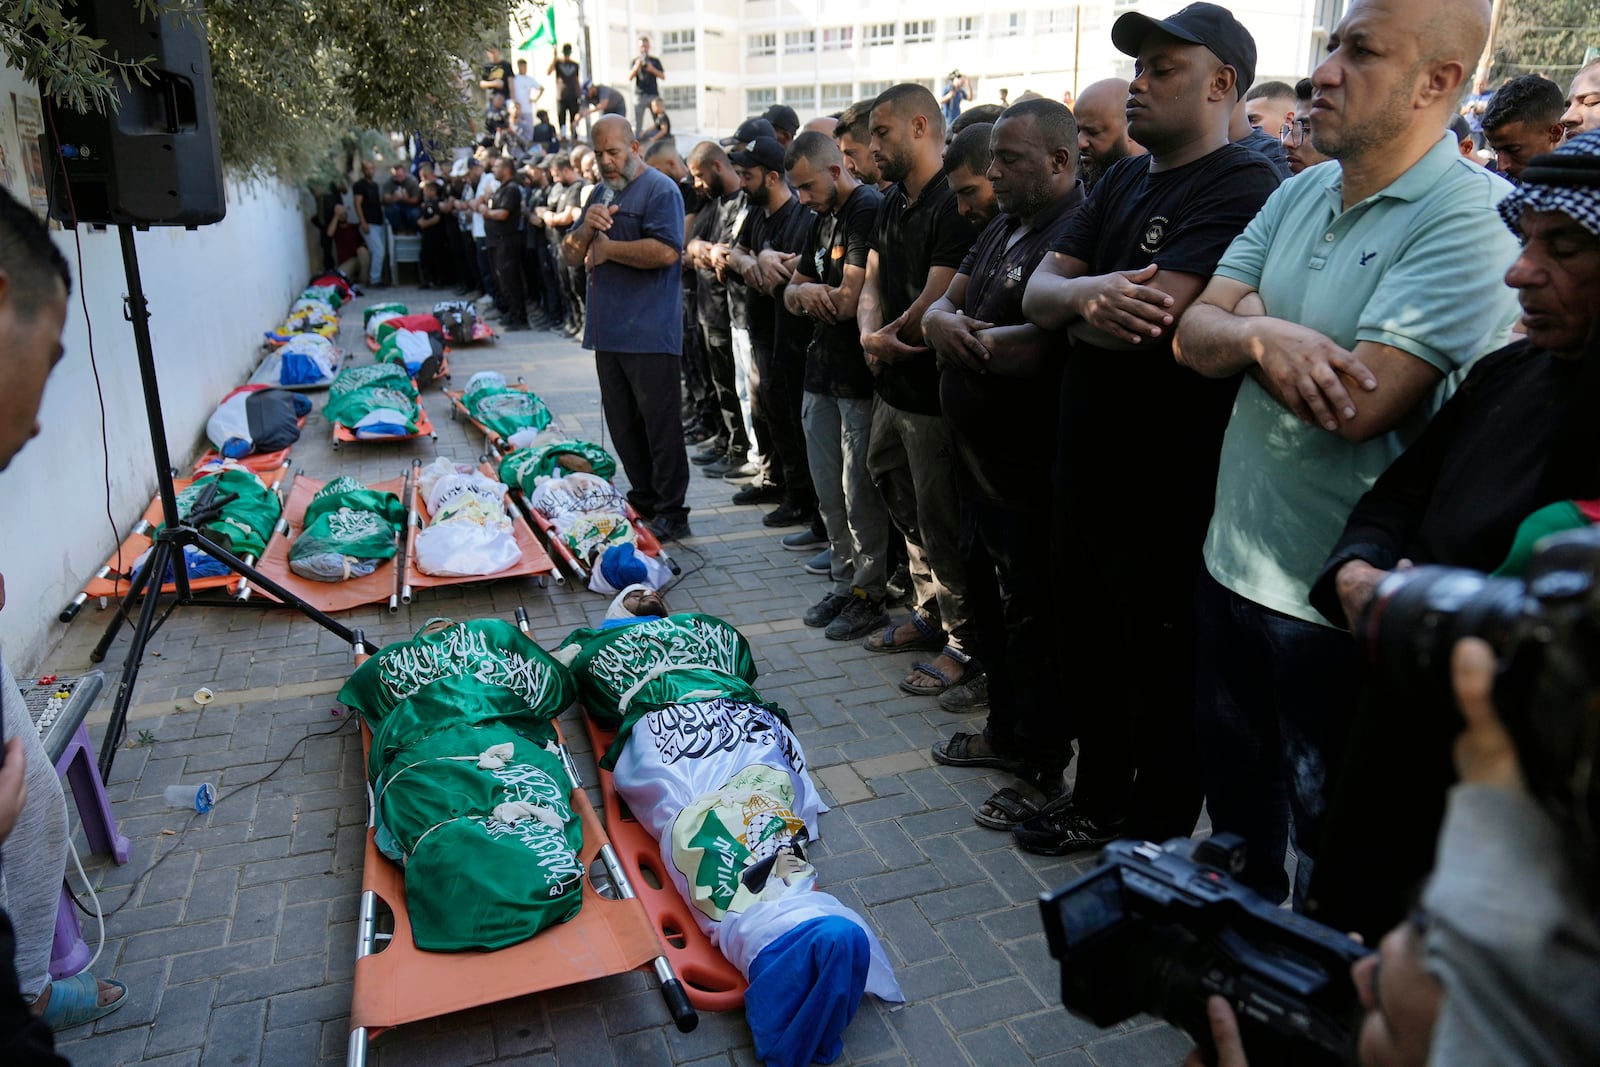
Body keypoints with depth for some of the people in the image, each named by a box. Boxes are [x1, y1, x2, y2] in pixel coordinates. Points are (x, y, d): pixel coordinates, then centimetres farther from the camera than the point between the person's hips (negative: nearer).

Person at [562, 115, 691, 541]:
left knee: (661, 427, -3)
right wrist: (586, 228, -5)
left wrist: (608, 247, -11)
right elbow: (570, 255, 16)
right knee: (623, 426, 13)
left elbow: (666, 251, -24)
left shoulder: (660, 189, -7)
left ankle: (672, 514, 5)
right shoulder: (601, 192, 19)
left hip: (649, 333, -8)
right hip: (608, 331, 8)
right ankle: (644, 501, 24)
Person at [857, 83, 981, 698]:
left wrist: (890, 339, -4)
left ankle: (963, 641, 16)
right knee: (905, 508, 19)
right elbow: (872, 284, 9)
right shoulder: (892, 204, 13)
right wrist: (871, 335, -11)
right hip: (893, 387, 10)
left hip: (934, 394, -9)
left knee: (941, 522, 0)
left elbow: (934, 306, -22)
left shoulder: (955, 205, -18)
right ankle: (928, 616, 36)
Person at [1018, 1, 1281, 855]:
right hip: (1087, 458, 8)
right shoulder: (1123, 181, 12)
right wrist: (1086, 291, -20)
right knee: (1090, 643, 20)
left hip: (1168, 480, -8)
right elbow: (1038, 291, 3)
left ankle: (1155, 838, 28)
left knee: (1162, 661, 8)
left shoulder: (1241, 187, -15)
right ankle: (1099, 800, 40)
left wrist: (1073, 304, -6)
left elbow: (1150, 320, -27)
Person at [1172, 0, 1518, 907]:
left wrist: (1255, 324, -10)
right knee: (1235, 806, 25)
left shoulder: (1474, 218, -17)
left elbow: (1361, 404, -26)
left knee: (1323, 843, 13)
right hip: (1233, 560, 8)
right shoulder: (1299, 195, 6)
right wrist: (1265, 338, -21)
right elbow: (1194, 333, 1)